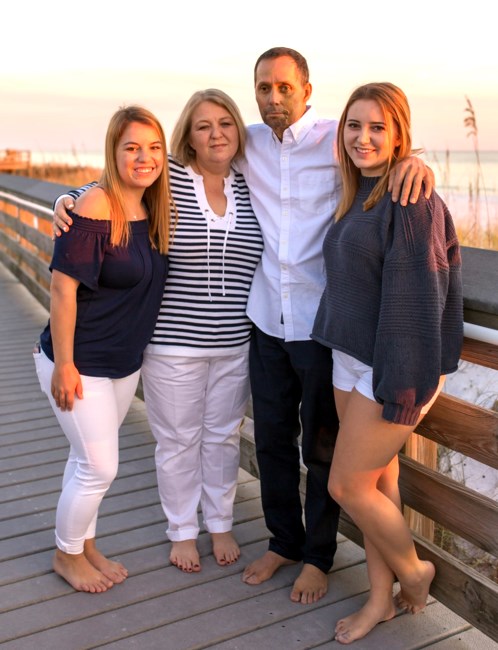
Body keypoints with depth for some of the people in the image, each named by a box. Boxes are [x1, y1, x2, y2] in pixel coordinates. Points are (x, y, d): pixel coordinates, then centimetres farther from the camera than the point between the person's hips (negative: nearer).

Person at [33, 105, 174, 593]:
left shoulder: (153, 211, 3)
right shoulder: (96, 208, -21)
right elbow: (62, 286, -22)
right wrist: (63, 364, -20)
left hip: (125, 364, 7)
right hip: (81, 365, -7)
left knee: (89, 459, 20)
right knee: (100, 467, 2)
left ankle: (85, 545, 39)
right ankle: (66, 555, 28)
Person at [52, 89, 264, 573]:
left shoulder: (249, 188, 5)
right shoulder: (168, 179, -7)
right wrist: (66, 203, -15)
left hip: (235, 344, 3)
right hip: (173, 343, -3)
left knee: (223, 436, 17)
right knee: (178, 440, 11)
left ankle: (220, 524, 38)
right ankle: (182, 531, 33)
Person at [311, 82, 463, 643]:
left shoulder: (411, 201, -17)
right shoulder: (356, 197, 10)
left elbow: (416, 301, -21)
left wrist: (401, 387, -21)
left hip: (395, 368, -8)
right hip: (351, 361, 8)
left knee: (347, 486, 1)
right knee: (378, 480, 15)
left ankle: (413, 570, 27)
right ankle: (380, 600, 31)